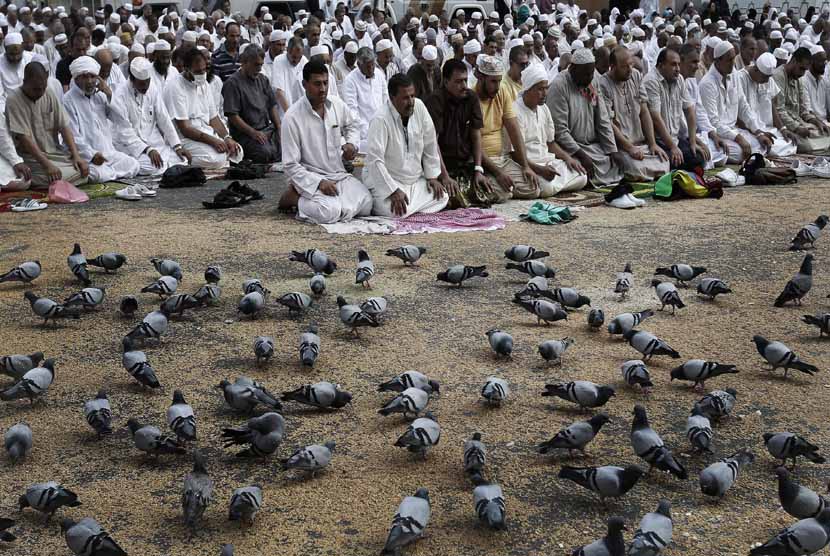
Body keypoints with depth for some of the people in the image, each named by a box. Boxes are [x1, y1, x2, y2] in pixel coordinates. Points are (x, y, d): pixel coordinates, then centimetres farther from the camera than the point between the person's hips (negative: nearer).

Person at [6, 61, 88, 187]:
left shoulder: (49, 95, 4)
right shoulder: (14, 101, -13)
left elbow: (64, 127, 2)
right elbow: (24, 137, -19)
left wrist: (76, 156, -12)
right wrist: (47, 165, -28)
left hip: (54, 153, 6)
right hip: (31, 157, -6)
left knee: (83, 169, -16)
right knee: (57, 177, -29)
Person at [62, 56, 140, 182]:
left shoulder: (100, 96, 14)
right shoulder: (68, 100, -7)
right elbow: (73, 136, -14)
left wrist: (109, 94, -2)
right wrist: (92, 154, -24)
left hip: (108, 152, 6)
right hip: (85, 156, -6)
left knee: (133, 165, -11)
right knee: (97, 174, -32)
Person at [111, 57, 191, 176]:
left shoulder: (153, 89, 4)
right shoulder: (120, 95, -13)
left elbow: (164, 119, 6)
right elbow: (125, 132, -15)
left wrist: (177, 146, -5)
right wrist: (148, 150, -25)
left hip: (154, 141, 6)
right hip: (130, 145, -6)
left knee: (182, 159, -15)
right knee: (150, 167, -33)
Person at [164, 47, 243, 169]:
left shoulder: (204, 84, 11)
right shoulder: (176, 88, -15)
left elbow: (213, 118, 13)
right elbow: (184, 128, -19)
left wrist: (227, 138, -6)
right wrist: (212, 141, -27)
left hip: (207, 133, 8)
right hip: (187, 138, -8)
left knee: (237, 152, -9)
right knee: (217, 159, -29)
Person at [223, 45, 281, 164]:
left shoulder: (263, 80, 18)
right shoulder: (232, 83, -5)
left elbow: (272, 106, 20)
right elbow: (233, 116, -11)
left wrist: (279, 128, 4)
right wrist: (253, 133, -18)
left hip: (268, 129, 7)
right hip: (245, 133, -7)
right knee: (266, 152, -34)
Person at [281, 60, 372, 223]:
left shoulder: (338, 105, 1)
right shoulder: (292, 117, -15)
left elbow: (352, 125, 26)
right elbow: (291, 165, -14)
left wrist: (351, 143, 4)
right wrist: (319, 183, -24)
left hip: (339, 175, 5)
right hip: (310, 179, -5)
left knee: (366, 205, -19)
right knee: (330, 212, -31)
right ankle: (296, 197, -2)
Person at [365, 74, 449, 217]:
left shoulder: (418, 106, -2)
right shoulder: (380, 120, -20)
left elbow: (430, 145, 8)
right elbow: (375, 160, -24)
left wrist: (432, 176, 5)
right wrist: (393, 191, -27)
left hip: (416, 181, 7)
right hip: (388, 183, -6)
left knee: (442, 198, -9)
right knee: (399, 212, -27)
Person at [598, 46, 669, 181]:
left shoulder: (636, 76, 8)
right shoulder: (603, 85, -12)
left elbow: (644, 112, 7)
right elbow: (609, 124, -14)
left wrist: (652, 144, -1)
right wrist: (629, 148, -18)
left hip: (642, 143, 6)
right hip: (620, 146, -6)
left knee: (664, 165, -16)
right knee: (638, 170, -29)